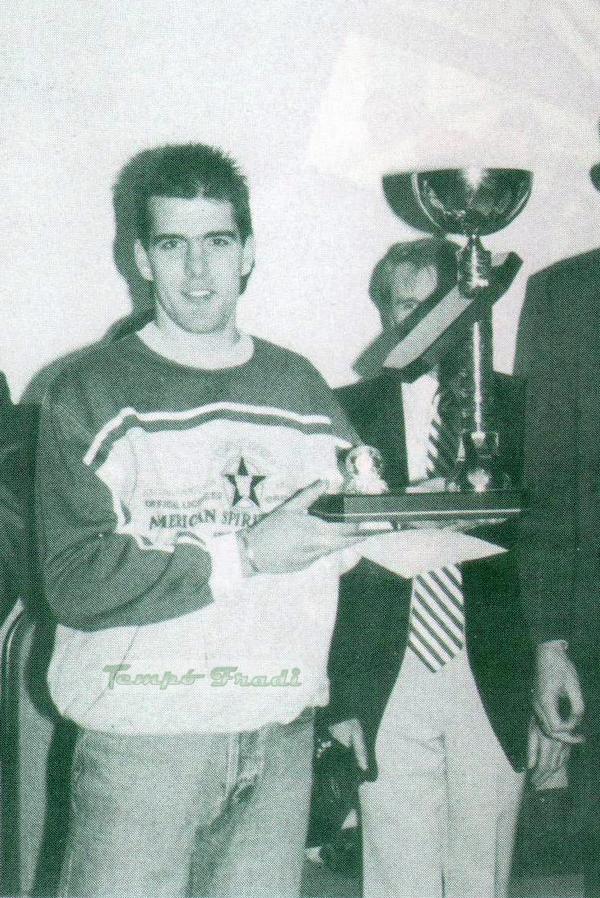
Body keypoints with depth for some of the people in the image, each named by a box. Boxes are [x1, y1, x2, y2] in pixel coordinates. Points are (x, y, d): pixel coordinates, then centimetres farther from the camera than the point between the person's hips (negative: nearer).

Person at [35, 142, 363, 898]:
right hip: (141, 738, -3)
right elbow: (74, 580, -12)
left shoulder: (299, 387, 13)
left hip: (280, 736, 4)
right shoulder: (87, 394, -2)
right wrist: (244, 557, -16)